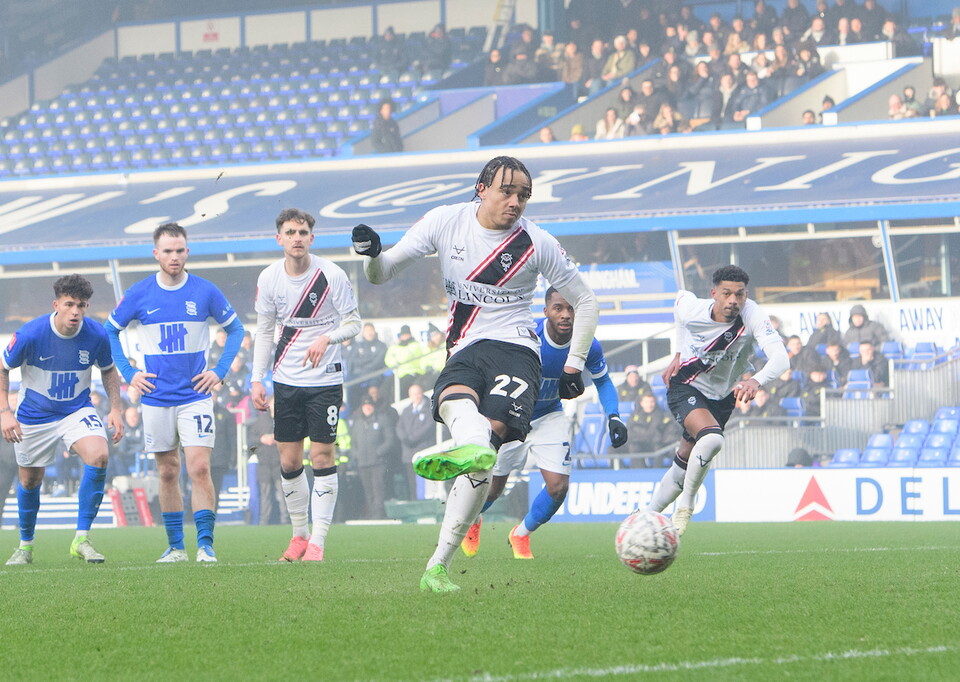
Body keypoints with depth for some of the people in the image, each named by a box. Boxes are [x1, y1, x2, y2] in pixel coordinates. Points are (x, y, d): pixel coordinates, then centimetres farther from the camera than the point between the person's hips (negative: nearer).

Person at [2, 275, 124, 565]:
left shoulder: (96, 336, -14)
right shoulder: (30, 334, -21)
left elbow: (108, 370, 7)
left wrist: (116, 408, -4)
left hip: (77, 410, 1)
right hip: (34, 417, -1)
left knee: (99, 456, -25)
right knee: (29, 481, 9)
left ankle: (81, 539, -17)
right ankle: (25, 545, 37)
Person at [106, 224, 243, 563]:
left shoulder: (205, 292, -2)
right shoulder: (139, 294, 0)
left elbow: (235, 329, 11)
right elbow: (110, 330, 13)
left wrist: (220, 371, 2)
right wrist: (129, 373, 5)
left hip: (195, 395, -2)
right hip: (156, 398, 2)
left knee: (199, 468, -12)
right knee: (168, 473, 8)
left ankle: (205, 545, -10)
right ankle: (175, 546, 16)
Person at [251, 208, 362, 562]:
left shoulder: (331, 275, -11)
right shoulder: (269, 278, 0)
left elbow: (354, 322, -6)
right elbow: (264, 332, 10)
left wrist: (326, 338, -26)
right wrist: (256, 379, 3)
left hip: (325, 379, -4)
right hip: (286, 380, 4)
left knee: (322, 457, -7)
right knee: (289, 462, 6)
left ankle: (317, 542, -3)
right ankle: (299, 535, 21)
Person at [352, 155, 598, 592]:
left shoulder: (536, 244, 2)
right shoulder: (446, 221, 6)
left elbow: (586, 302, 13)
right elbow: (381, 274, 10)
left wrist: (574, 366, 6)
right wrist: (371, 254, -14)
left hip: (514, 349, -2)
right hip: (464, 352, 2)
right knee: (453, 401, -37)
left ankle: (439, 565, -37)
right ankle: (473, 447, -74)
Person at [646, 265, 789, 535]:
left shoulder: (753, 316, -28)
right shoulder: (690, 308, -22)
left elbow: (781, 358, -41)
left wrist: (756, 381, -61)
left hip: (722, 396, 2)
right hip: (685, 388, -2)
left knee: (685, 463, 12)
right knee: (712, 439, -31)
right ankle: (686, 504, -10)